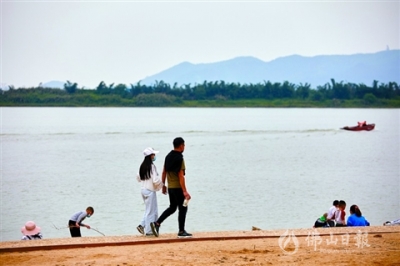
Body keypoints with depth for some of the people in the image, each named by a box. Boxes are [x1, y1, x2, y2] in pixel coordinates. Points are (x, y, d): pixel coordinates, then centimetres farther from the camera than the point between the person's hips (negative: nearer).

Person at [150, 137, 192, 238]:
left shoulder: (168, 157, 7)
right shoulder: (179, 159, -17)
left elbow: (164, 172, 13)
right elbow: (181, 176, -21)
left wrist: (163, 185, 23)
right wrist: (185, 191, -20)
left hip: (170, 187, 8)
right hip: (178, 187, -8)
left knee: (172, 207, 18)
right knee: (182, 208, 3)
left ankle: (157, 223, 8)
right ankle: (181, 231, 7)